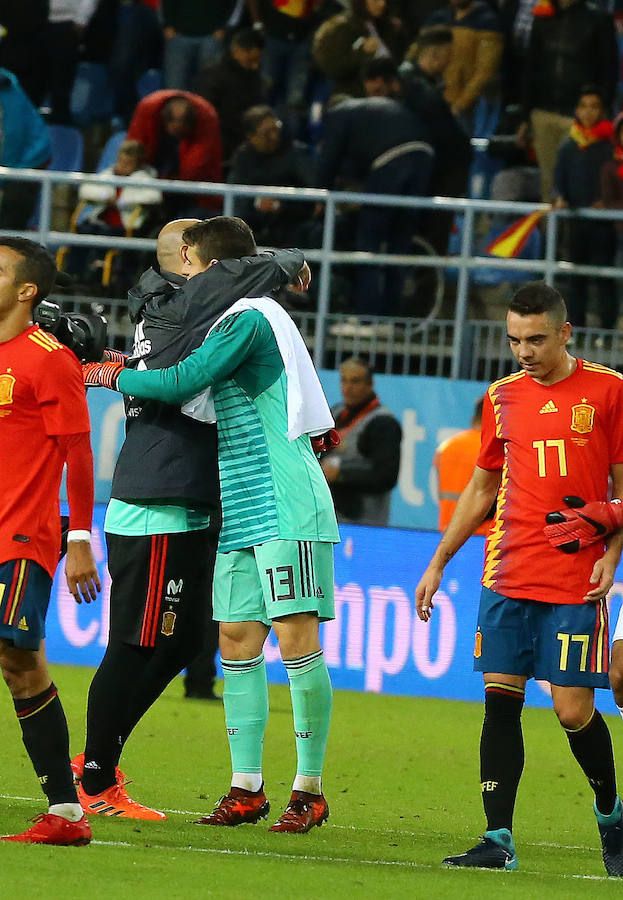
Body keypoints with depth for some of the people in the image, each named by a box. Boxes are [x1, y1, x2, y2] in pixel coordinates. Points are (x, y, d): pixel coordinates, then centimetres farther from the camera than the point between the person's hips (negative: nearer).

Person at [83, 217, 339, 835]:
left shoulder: (250, 320, -11)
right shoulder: (230, 324, 19)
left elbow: (180, 383, -19)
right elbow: (203, 400, 25)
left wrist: (109, 375, -5)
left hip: (284, 506, -10)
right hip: (239, 513, 10)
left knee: (296, 640, -8)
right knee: (236, 641, 6)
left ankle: (309, 789, -6)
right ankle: (246, 788, 8)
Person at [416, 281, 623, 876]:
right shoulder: (502, 397, 11)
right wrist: (438, 563, 19)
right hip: (506, 576, 4)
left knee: (574, 710, -6)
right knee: (500, 699, -3)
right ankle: (498, 840, 0)